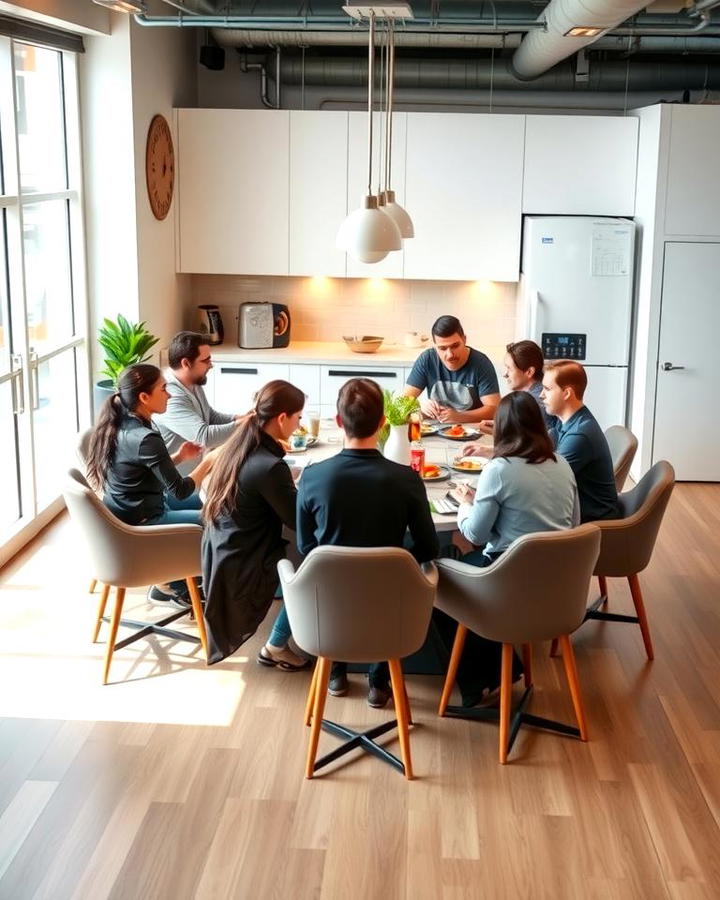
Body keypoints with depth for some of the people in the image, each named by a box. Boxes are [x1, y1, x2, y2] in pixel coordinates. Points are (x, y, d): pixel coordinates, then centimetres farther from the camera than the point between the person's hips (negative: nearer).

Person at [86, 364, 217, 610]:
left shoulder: (121, 424, 0)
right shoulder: (145, 438, -28)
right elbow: (180, 490, -21)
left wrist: (177, 457, 3)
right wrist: (209, 460, -8)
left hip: (129, 509, 10)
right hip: (139, 524, -10)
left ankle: (183, 574, 26)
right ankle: (169, 587, 14)